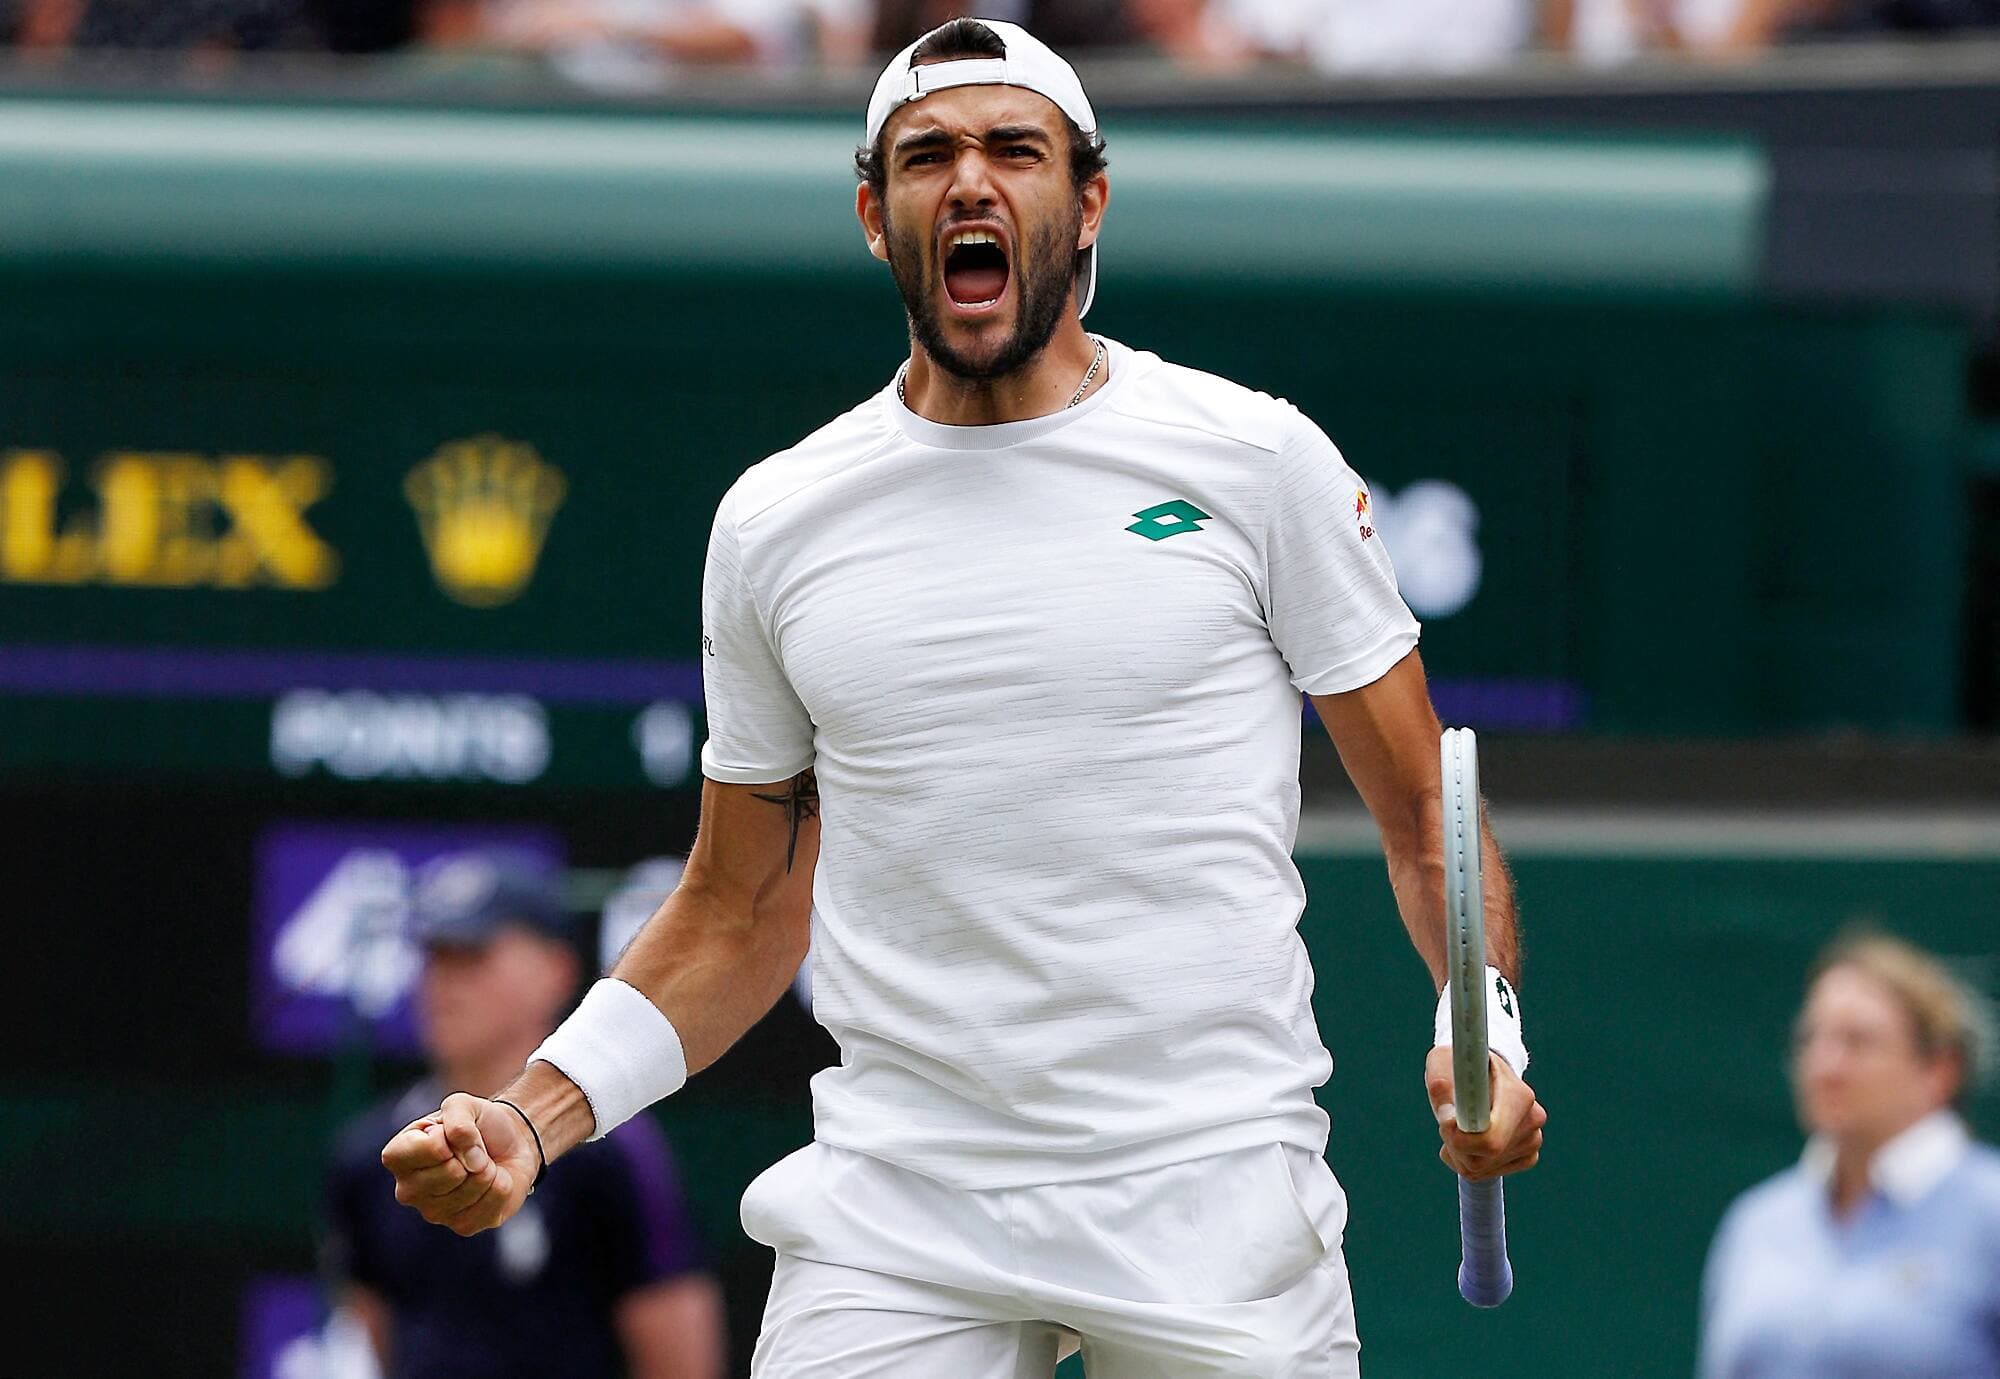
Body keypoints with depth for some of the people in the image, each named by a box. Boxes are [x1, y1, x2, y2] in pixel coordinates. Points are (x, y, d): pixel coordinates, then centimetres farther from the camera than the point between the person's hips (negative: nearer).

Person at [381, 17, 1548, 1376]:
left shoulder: (1260, 461, 1)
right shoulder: (772, 524, 8)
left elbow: (1422, 812, 5)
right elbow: (743, 913, 16)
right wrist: (529, 1122, 3)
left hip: (1213, 1203, -2)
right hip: (891, 1212, 2)